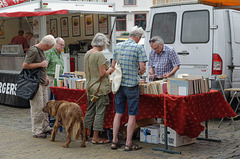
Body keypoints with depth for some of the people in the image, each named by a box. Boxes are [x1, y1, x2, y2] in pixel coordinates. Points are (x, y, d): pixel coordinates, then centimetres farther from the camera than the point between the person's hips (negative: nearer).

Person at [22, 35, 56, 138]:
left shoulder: (41, 50, 14)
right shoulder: (33, 51, -16)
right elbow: (25, 65, -21)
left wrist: (45, 76, 17)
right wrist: (41, 64, -18)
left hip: (42, 83, 10)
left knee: (45, 106, 14)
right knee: (37, 108, -6)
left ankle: (45, 127, 24)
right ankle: (36, 131, 2)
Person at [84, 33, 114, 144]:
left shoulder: (87, 54, 9)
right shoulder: (99, 55, -16)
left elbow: (85, 71, 17)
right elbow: (102, 73, -18)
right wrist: (109, 71, 0)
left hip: (90, 86, 8)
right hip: (100, 88, -8)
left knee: (90, 111, 17)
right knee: (100, 112, -1)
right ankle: (95, 137, 2)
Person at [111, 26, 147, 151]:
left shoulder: (118, 46, 8)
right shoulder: (139, 48, -8)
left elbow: (113, 65, 12)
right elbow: (142, 67, -13)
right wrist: (140, 72, 8)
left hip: (119, 84, 5)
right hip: (132, 84, -5)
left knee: (118, 113, 13)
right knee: (132, 115, 2)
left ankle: (114, 141, 17)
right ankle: (129, 143, 6)